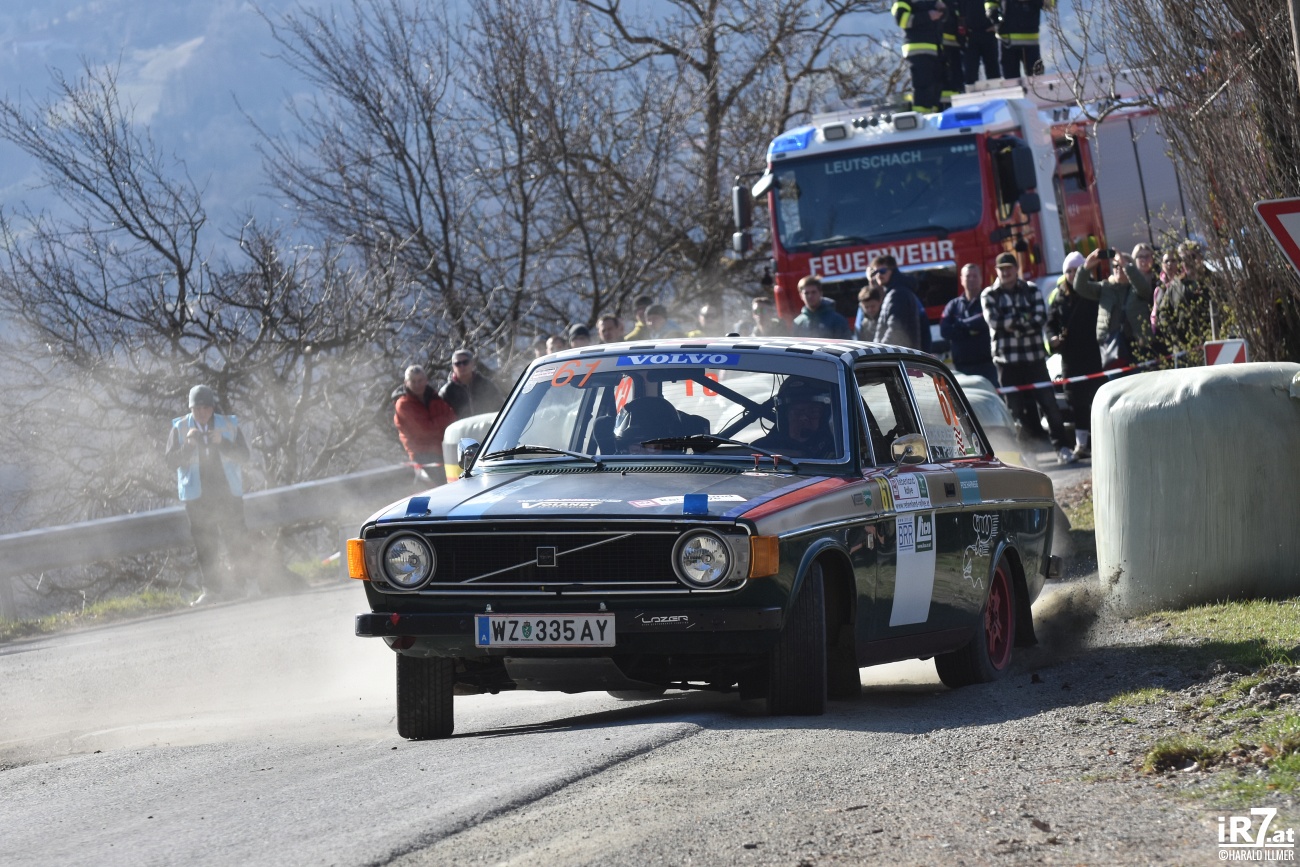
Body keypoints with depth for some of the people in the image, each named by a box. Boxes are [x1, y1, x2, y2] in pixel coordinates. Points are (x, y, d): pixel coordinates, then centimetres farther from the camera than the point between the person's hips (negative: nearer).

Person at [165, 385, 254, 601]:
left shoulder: (229, 425, 4)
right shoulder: (179, 429, 4)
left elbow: (244, 456, -2)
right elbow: (172, 460, -2)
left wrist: (222, 443, -18)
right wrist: (188, 444, -19)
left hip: (228, 492, 0)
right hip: (197, 496, 0)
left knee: (235, 539, -1)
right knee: (204, 544, -2)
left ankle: (238, 582, 8)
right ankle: (211, 588, -2)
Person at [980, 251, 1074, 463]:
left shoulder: (1031, 290, 9)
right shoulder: (989, 295, 6)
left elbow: (1041, 318, -4)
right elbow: (994, 321, -9)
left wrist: (1012, 325, -11)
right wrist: (1025, 320, -9)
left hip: (1034, 356, 1)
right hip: (1006, 359, -1)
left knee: (1048, 402, -3)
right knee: (1016, 407, 2)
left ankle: (1061, 447, 2)